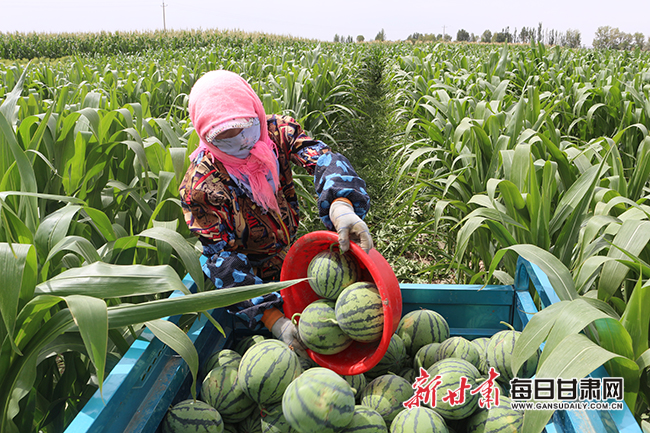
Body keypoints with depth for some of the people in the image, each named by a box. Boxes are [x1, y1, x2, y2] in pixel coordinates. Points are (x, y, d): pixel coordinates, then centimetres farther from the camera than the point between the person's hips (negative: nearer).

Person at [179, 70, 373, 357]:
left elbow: (322, 158, -32)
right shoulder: (200, 185, -23)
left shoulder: (276, 131, -14)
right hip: (254, 276, -3)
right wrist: (275, 321, -36)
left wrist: (342, 206, -57)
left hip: (294, 255, 4)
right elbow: (222, 260, -25)